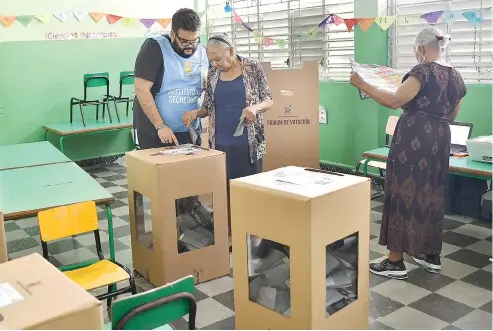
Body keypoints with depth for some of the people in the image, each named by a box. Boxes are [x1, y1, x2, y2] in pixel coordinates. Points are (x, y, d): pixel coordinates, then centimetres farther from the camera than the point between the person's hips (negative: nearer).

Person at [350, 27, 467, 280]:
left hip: (414, 139, -8)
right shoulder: (456, 77, 13)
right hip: (440, 140, 8)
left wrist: (363, 85, -12)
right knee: (432, 194, 16)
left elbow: (393, 101, -20)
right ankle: (431, 255, 25)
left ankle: (395, 262, 1)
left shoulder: (423, 71, -12)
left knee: (404, 192, -3)